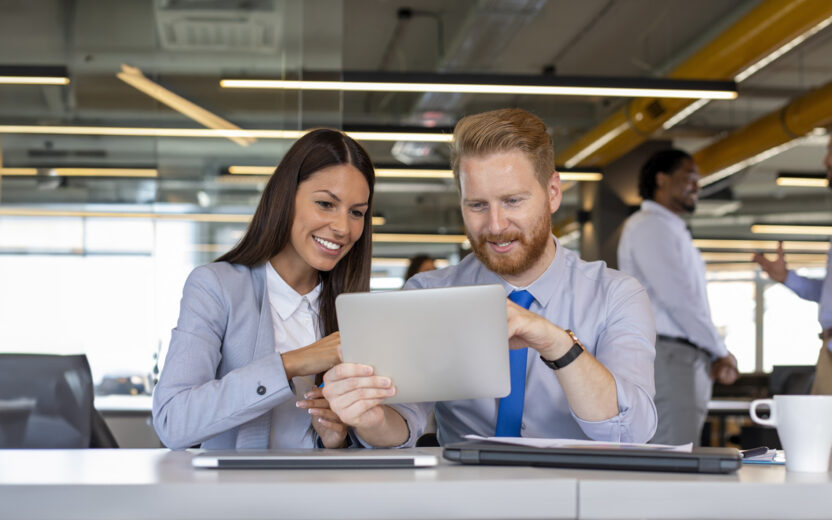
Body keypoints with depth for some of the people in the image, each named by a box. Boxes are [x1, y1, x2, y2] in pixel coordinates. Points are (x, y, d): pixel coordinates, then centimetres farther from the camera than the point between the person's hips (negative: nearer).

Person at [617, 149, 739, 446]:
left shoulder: (675, 232, 26)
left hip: (691, 358, 10)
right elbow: (676, 298, -14)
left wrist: (715, 355, 10)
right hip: (665, 353, -10)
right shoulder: (649, 226, -6)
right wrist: (720, 351, -9)